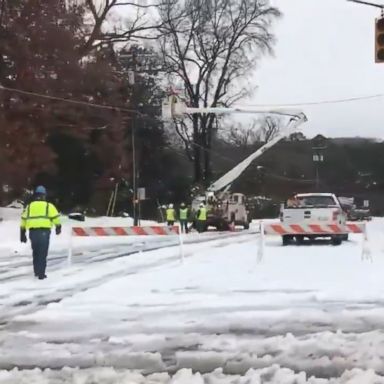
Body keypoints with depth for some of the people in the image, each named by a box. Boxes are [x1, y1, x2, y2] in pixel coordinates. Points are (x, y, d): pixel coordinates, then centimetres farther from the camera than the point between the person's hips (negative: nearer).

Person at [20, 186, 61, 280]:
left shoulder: (29, 206, 14)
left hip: (33, 232, 4)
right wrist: (58, 227, 16)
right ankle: (41, 274, -3)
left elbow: (23, 219, 15)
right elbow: (55, 217, -1)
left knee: (35, 252, 20)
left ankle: (37, 271, 25)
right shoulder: (48, 206, 3)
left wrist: (22, 233, 19)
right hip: (44, 231, -3)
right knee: (43, 253, 0)